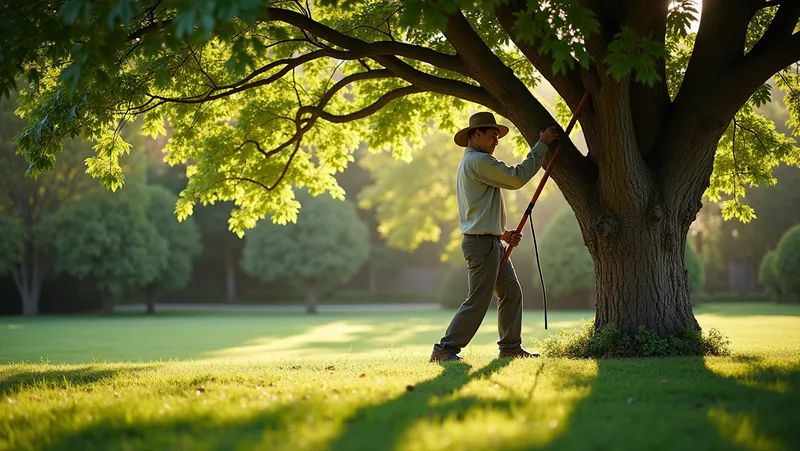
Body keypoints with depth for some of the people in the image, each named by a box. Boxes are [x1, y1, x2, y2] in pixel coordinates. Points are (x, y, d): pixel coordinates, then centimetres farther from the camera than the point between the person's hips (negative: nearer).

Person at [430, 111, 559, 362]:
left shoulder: (469, 163, 21)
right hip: (481, 242, -11)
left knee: (512, 292, 12)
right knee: (478, 301, -9)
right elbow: (517, 177, -15)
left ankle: (510, 346, 16)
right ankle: (444, 350, -7)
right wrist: (541, 145, -8)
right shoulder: (479, 161, -13)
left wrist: (502, 233, 13)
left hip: (490, 242, 11)